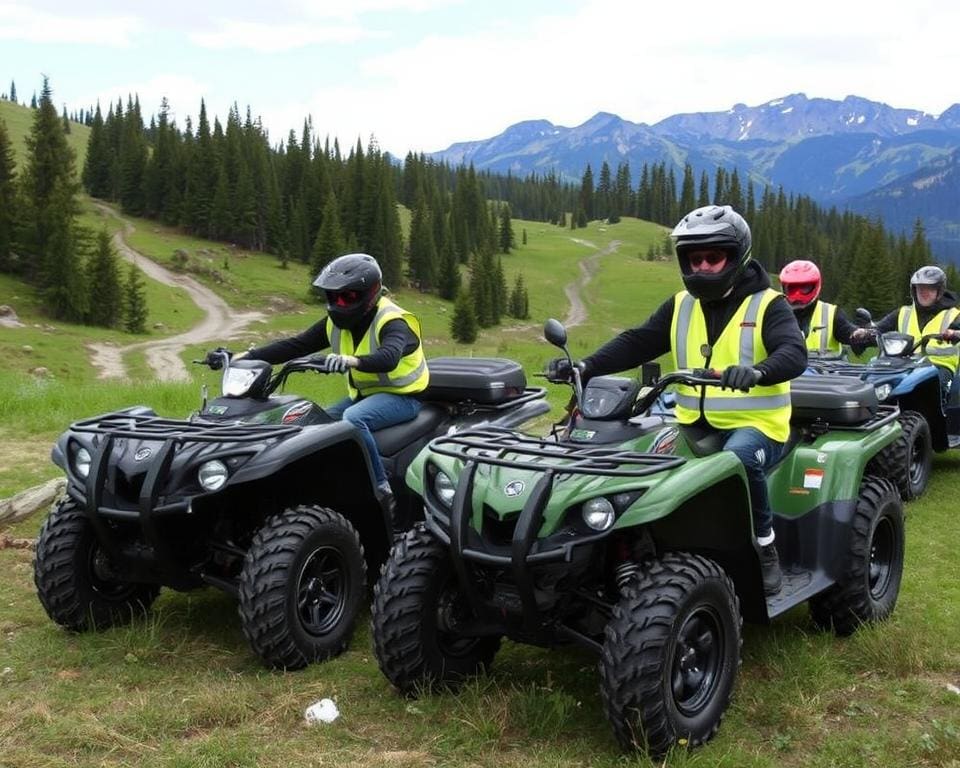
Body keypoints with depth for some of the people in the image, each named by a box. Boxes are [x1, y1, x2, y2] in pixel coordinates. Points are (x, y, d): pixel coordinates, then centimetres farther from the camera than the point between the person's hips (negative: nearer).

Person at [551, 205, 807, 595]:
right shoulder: (679, 306, 11)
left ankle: (766, 549, -15)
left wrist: (757, 371, -43)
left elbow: (794, 353, -20)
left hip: (754, 424, -4)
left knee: (738, 458, -37)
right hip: (695, 425, 5)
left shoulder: (768, 304, -3)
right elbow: (636, 343, 1)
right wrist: (587, 365, -17)